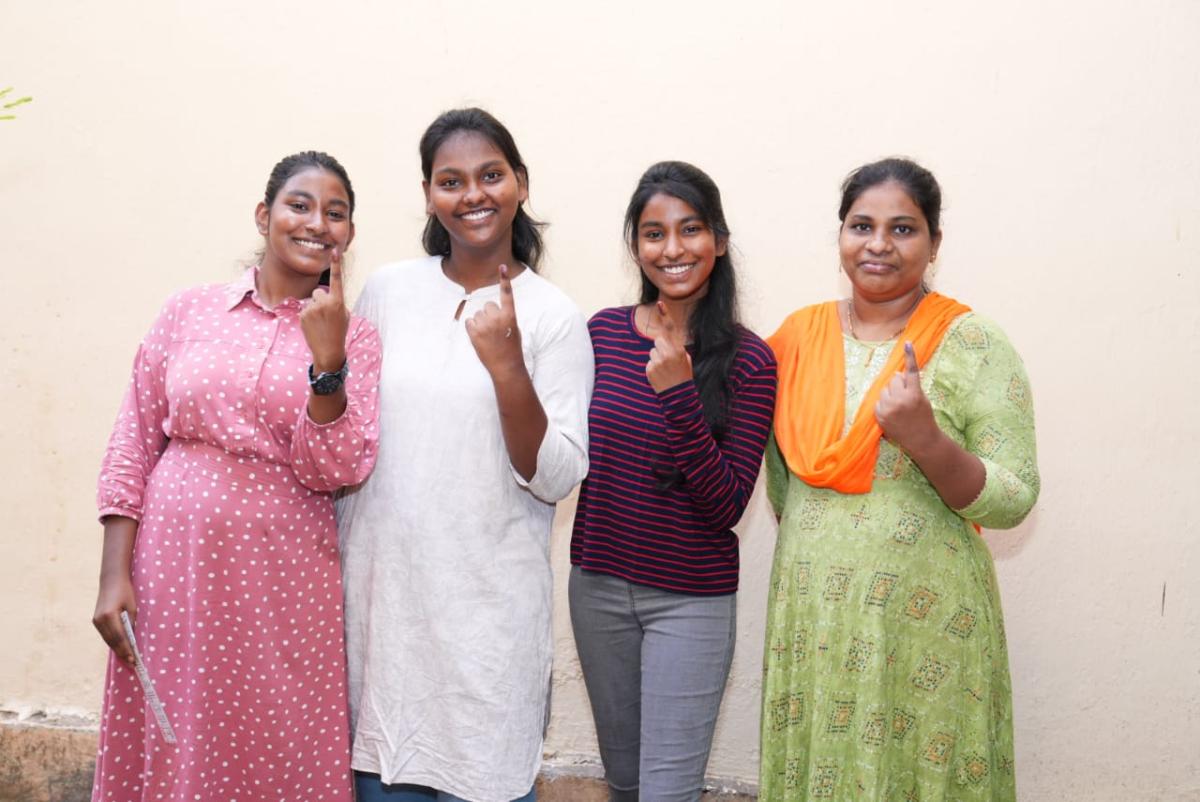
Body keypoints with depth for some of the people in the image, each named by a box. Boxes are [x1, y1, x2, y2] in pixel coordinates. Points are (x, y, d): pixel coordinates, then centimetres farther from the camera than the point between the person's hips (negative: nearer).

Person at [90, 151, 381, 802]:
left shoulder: (355, 337, 2)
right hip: (174, 567, 0)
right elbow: (132, 447, 3)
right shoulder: (188, 313, 3)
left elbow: (335, 471, -6)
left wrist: (326, 357, -17)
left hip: (284, 578, 0)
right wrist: (114, 575, -3)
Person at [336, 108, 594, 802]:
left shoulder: (553, 316, -5)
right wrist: (336, 558, 15)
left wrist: (505, 361, -20)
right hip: (382, 587, 3)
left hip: (488, 606, -3)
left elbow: (556, 478, -10)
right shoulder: (388, 290, 3)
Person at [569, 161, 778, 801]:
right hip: (598, 585, 4)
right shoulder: (602, 331, -2)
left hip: (690, 599, -3)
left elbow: (727, 506, -17)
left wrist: (679, 393, -26)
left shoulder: (747, 359, -12)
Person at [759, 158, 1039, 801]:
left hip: (924, 623, -3)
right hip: (809, 619, 4)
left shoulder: (974, 346, -7)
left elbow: (1012, 503, -10)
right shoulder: (800, 334, 4)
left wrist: (924, 439, -24)